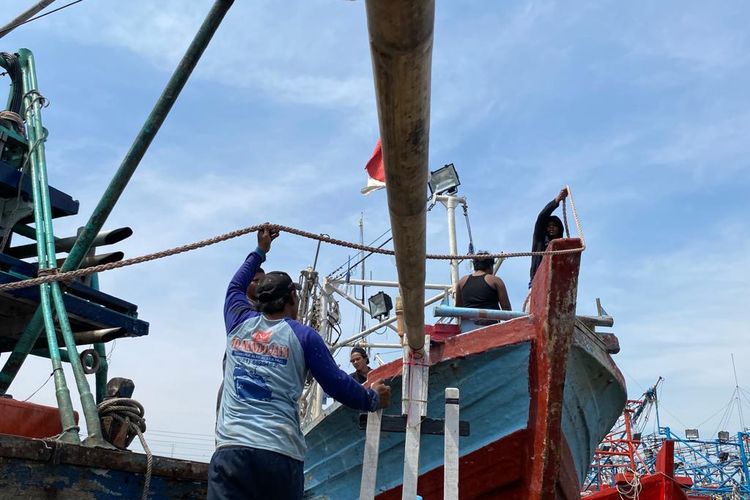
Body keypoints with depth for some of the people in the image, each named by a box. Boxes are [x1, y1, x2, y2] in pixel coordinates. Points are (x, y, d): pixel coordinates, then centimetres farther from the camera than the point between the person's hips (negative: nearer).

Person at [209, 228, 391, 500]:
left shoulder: (239, 324, 15)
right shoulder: (303, 336, 6)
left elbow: (236, 286, 36)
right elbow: (337, 384, 6)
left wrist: (260, 250, 49)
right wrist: (372, 399, 25)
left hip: (230, 449, 2)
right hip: (280, 454, -2)